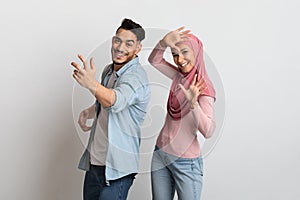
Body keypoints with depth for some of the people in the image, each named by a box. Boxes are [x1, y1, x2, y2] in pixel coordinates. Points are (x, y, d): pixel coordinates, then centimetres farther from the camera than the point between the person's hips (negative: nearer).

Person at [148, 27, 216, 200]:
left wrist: (193, 103, -41)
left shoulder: (203, 87, -17)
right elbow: (154, 61, 8)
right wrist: (164, 43, -12)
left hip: (186, 161, -6)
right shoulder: (180, 76, 2)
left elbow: (208, 131, -26)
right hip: (160, 153, 6)